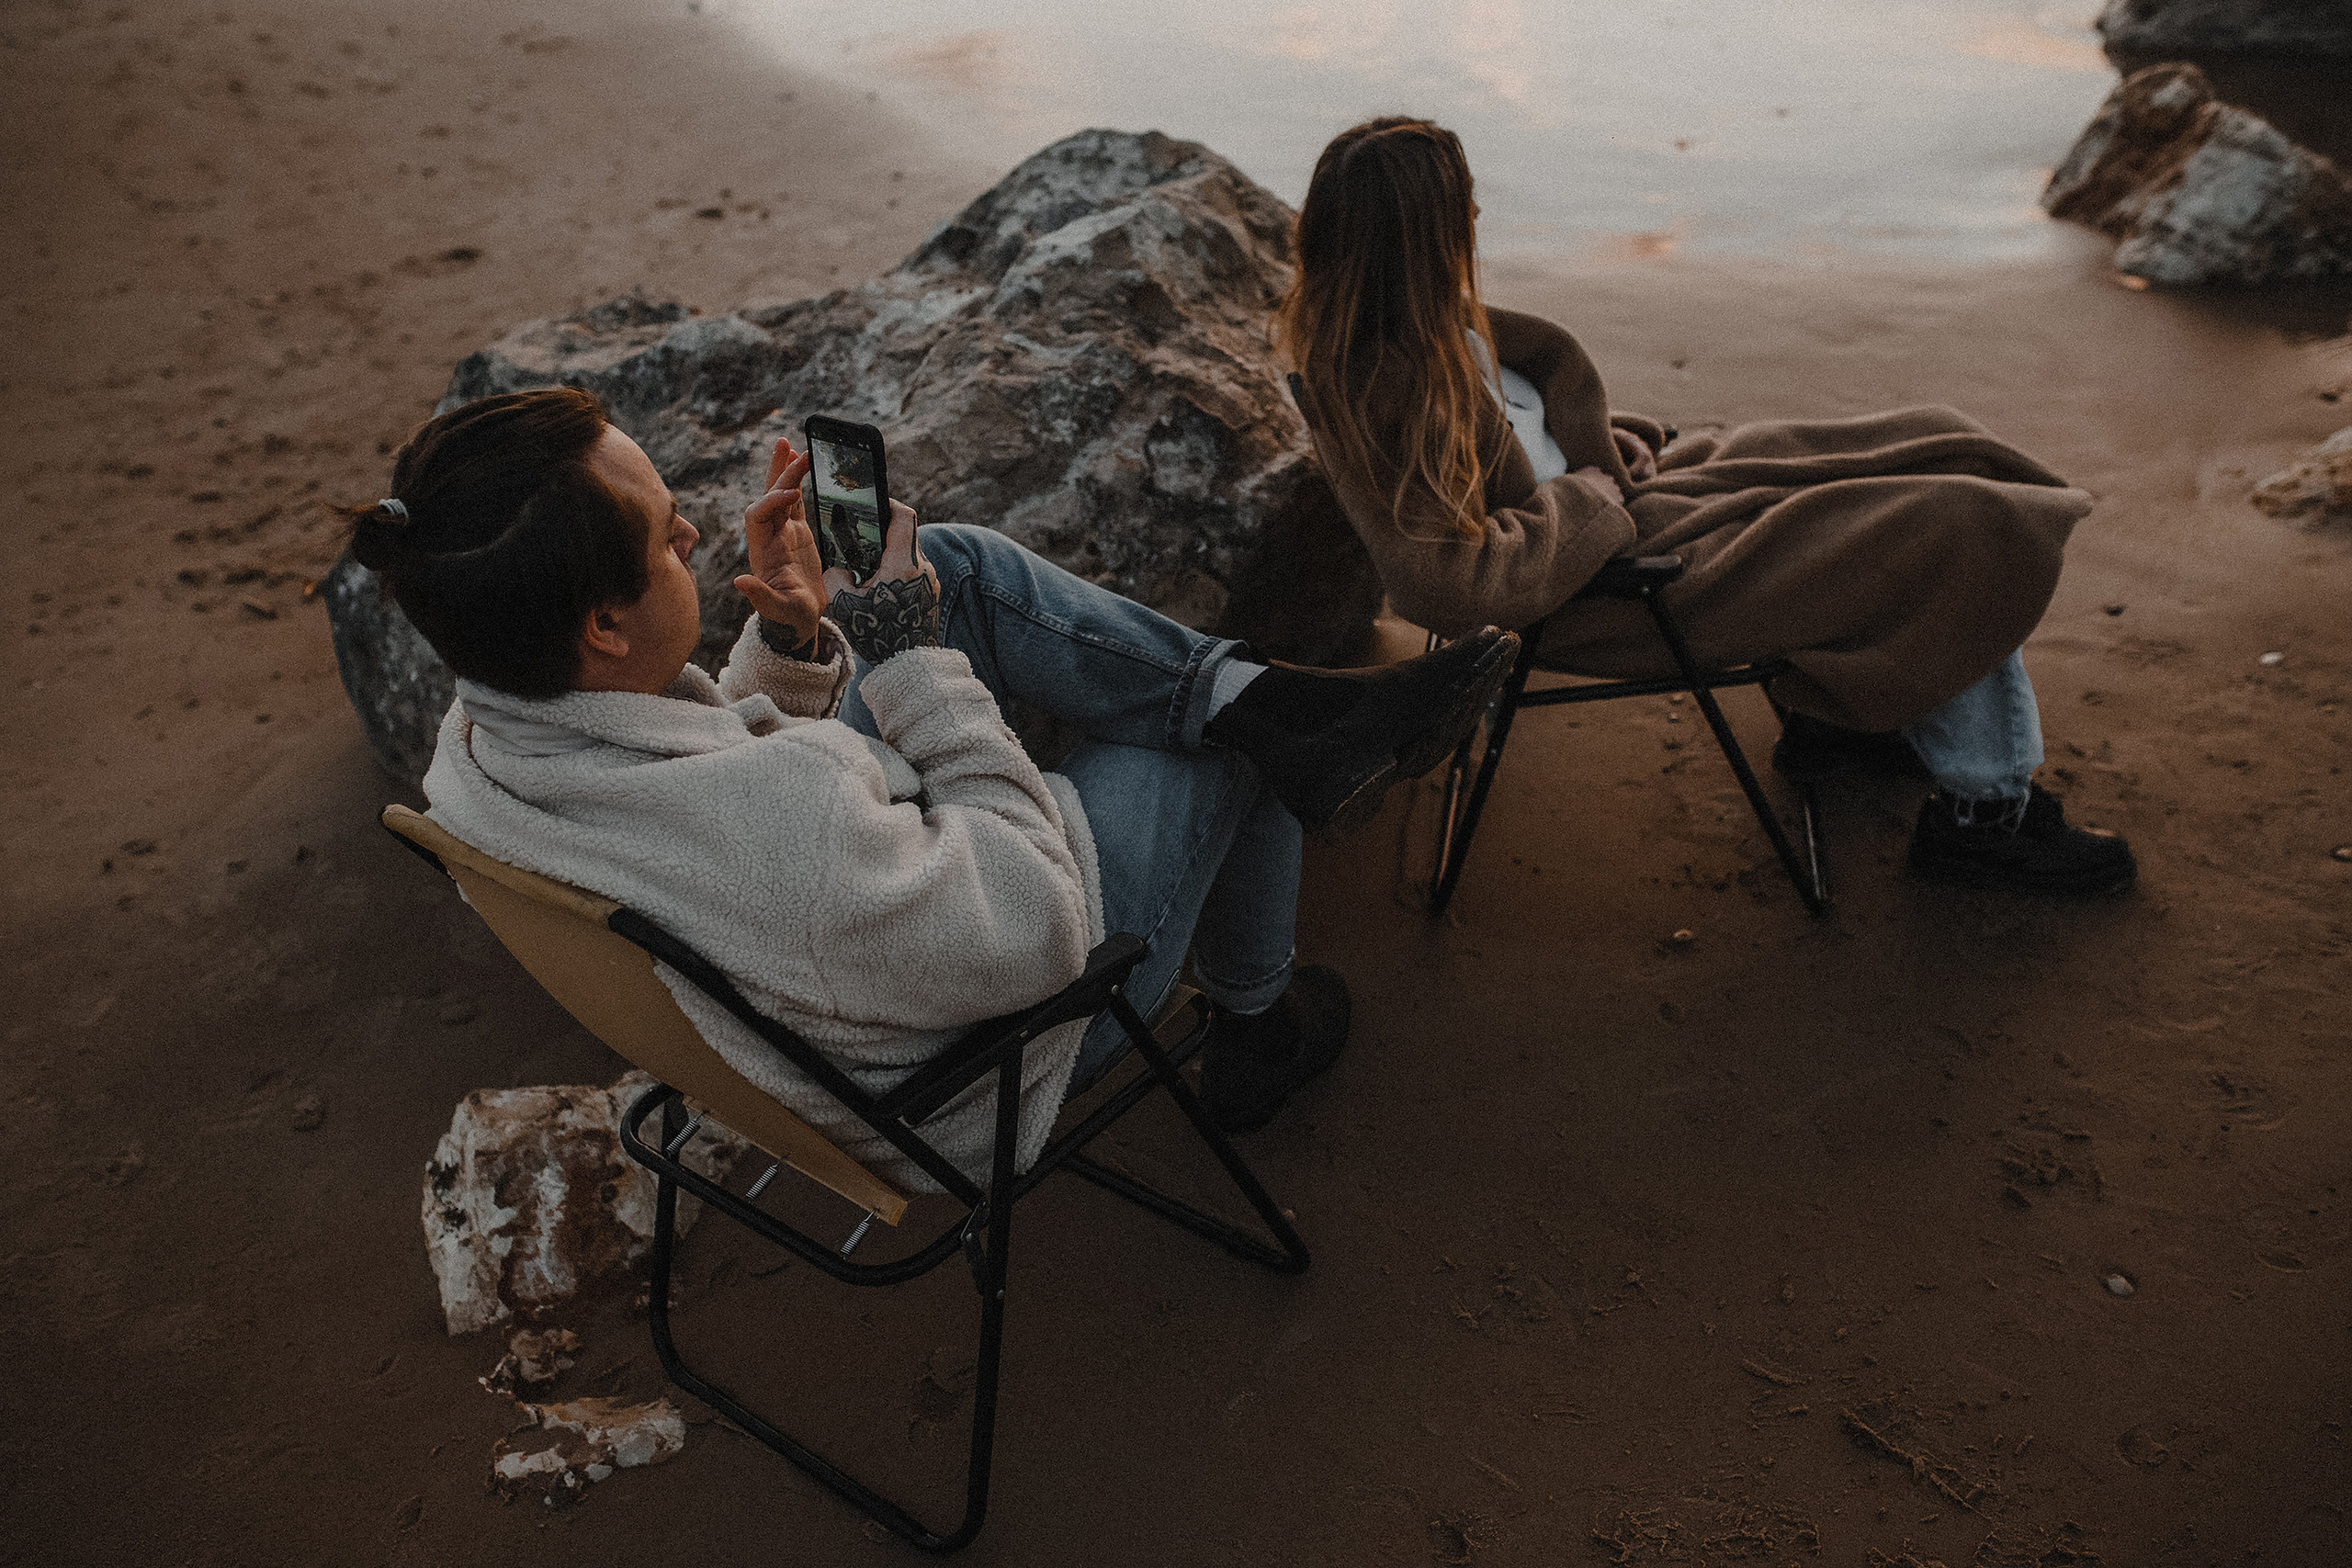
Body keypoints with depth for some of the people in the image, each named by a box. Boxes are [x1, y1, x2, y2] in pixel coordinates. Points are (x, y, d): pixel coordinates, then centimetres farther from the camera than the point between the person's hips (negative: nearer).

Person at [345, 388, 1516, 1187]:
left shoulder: (478, 745, -15)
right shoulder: (765, 815, -45)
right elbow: (1032, 933, -31)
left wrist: (791, 638, -14)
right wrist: (914, 658, -25)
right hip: (954, 1089, -7)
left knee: (955, 564, -1)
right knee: (1241, 751, 9)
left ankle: (1270, 696, 1)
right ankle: (1254, 1026, 35)